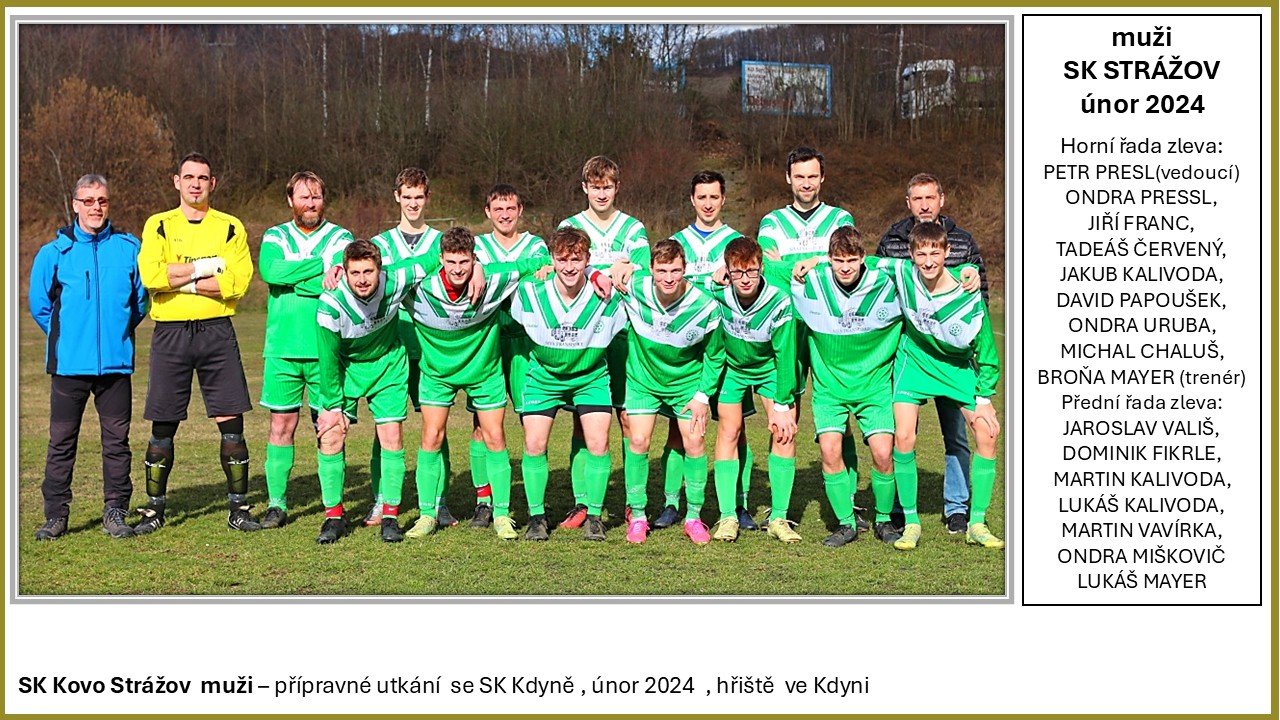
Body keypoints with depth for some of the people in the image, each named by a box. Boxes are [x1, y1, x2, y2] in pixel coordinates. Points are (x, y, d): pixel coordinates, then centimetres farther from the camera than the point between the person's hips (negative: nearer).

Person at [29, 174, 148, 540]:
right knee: (61, 440, 4)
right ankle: (56, 516, 13)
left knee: (117, 440, 5)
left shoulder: (129, 247, 4)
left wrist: (118, 330, 11)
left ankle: (115, 512, 14)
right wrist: (66, 335, 11)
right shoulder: (55, 251, 3)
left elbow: (141, 298, 12)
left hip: (117, 362, 0)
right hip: (69, 364, 0)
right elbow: (39, 303, 10)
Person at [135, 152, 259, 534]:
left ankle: (238, 507, 8)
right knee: (163, 426, 4)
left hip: (216, 331, 0)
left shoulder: (230, 228, 8)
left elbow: (238, 281, -8)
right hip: (170, 333, 0)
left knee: (231, 422, -2)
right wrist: (209, 266, -9)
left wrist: (180, 278, -10)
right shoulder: (158, 225, 8)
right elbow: (150, 274, -11)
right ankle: (154, 509, 17)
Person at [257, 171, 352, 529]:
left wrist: (292, 279, -11)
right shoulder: (275, 237, 11)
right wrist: (322, 264, -14)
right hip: (282, 349, 1)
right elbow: (269, 271, -12)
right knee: (281, 424, 3)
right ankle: (277, 503, 11)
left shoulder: (341, 239, 5)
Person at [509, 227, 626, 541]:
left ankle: (594, 515, 8)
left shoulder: (608, 296, -20)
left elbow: (620, 332, 1)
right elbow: (512, 322, 3)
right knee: (534, 443, -7)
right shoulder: (530, 293, -19)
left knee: (598, 443, -11)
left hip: (591, 376, 0)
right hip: (543, 376, 1)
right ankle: (536, 516, 11)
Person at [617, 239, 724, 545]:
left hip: (687, 381, 0)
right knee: (638, 441, -7)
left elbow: (715, 355, -6)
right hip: (643, 379, 0)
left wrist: (703, 396, -8)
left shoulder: (705, 306, -22)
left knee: (694, 443, -4)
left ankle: (694, 517, 12)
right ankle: (637, 516, 8)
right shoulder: (633, 290, -21)